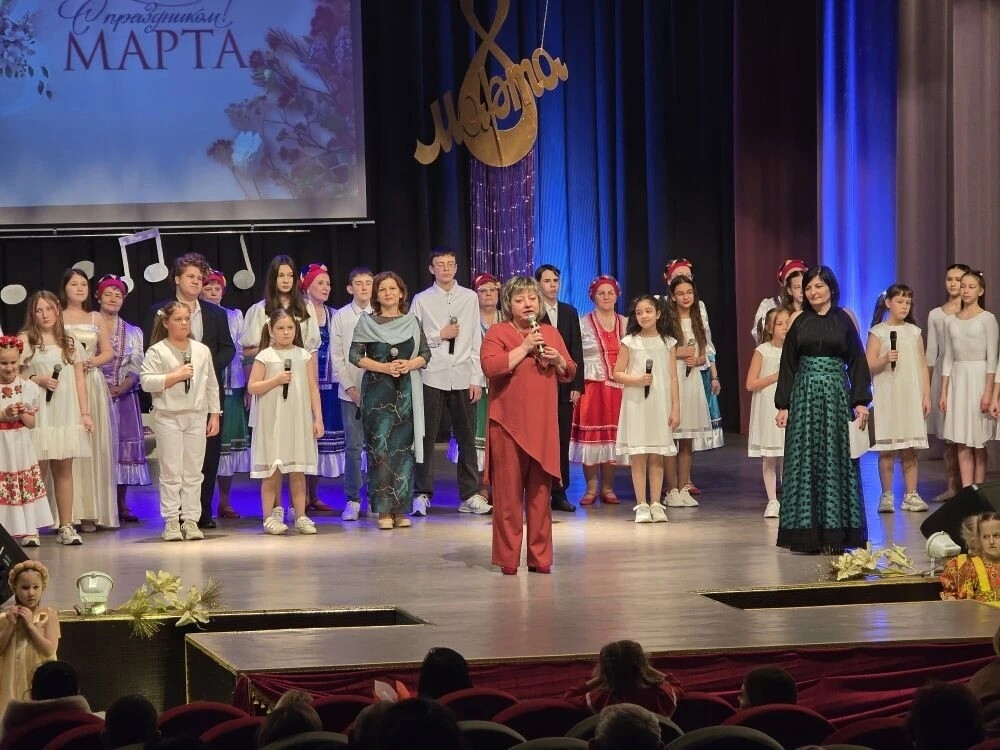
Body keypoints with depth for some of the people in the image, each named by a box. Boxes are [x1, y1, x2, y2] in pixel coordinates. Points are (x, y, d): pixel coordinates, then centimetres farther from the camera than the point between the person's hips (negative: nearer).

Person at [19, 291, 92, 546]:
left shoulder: (69, 342, 14)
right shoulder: (24, 339, 2)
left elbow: (79, 379, 13)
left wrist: (85, 413, 7)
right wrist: (37, 380, -16)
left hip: (66, 416, 4)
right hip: (38, 416, -3)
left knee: (64, 469, 4)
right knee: (38, 470, -5)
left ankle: (66, 526, 6)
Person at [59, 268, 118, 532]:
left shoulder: (96, 319, 14)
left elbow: (108, 352, 13)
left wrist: (94, 361, -7)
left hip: (93, 384, 3)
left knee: (95, 445, 1)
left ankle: (92, 512, 5)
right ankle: (71, 512, -5)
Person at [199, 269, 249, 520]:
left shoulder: (234, 316, 11)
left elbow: (241, 353, 12)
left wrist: (247, 388, 8)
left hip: (231, 387, 3)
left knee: (228, 440, 4)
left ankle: (225, 501, 10)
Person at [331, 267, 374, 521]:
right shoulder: (341, 317, 4)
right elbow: (337, 355, 4)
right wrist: (350, 387, -4)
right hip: (351, 392, 0)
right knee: (353, 446, 0)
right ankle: (352, 500, 7)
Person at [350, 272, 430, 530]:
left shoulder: (411, 322, 11)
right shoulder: (366, 322, 4)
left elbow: (425, 353, 11)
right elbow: (355, 355, -2)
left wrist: (410, 364, -9)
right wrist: (383, 367, -13)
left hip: (406, 392, 2)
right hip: (377, 390, -2)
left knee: (404, 448, 0)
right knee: (380, 448, -6)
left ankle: (401, 510, 5)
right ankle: (384, 511, -3)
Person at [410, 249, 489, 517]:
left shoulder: (469, 298, 7)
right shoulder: (421, 300, 3)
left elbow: (476, 341, 6)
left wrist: (477, 379, 2)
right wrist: (439, 336, -8)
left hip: (463, 377, 2)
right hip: (431, 377, -2)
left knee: (467, 437, 5)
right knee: (427, 437, 2)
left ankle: (470, 495, 13)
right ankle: (422, 494, 10)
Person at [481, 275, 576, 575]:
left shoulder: (550, 334, 15)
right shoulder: (497, 333, -1)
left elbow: (570, 373, 18)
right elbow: (490, 366, -17)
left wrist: (558, 361, -3)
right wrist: (524, 348, -16)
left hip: (543, 426, 4)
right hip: (508, 425, -4)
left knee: (540, 493, 6)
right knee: (508, 493, -3)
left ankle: (540, 556, 12)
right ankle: (507, 558, 1)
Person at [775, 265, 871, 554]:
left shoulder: (844, 319, 3)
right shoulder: (799, 321, 6)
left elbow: (857, 362, 3)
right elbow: (787, 365, 7)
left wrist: (861, 401, -4)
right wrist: (783, 405, 2)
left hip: (836, 395, -1)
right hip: (804, 396, 1)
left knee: (835, 460, 0)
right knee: (804, 460, 1)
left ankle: (835, 532, 5)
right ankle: (807, 531, 6)